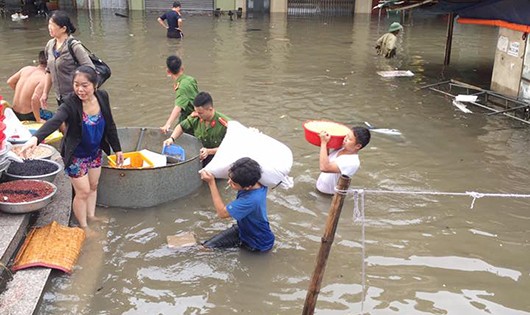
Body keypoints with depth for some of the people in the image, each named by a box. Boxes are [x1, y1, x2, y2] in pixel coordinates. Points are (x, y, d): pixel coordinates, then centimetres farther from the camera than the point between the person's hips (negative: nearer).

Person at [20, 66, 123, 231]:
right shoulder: (70, 103, -28)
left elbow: (110, 125, 0)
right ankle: (83, 227, 25)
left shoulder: (102, 97, -13)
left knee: (93, 186, 22)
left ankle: (91, 216, 45)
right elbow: (54, 122, -46)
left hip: (95, 152, 5)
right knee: (83, 192, 4)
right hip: (76, 155, -5)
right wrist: (36, 138, -64)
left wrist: (117, 149, 6)